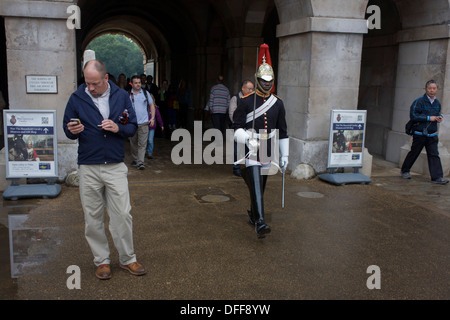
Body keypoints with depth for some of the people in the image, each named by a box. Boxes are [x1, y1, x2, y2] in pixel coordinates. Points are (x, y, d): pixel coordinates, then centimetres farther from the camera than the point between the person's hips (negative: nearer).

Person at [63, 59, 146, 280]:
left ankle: (127, 259, 19)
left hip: (115, 166, 0)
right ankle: (101, 261, 23)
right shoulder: (76, 98, 1)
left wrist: (118, 128, -14)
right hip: (88, 168, 0)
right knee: (93, 218, 8)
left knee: (122, 215, 2)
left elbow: (133, 127, 7)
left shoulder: (121, 96, 3)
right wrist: (72, 131, -16)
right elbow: (67, 129, 7)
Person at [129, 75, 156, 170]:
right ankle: (135, 159, 25)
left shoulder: (145, 93, 7)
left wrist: (152, 117, 4)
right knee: (133, 143, 10)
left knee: (142, 144, -7)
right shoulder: (128, 94, 5)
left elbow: (152, 105, 13)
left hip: (143, 123, -1)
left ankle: (141, 162, -9)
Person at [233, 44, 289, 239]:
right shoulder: (246, 102, -5)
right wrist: (248, 140, -26)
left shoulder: (278, 103, 6)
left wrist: (284, 155, 8)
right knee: (256, 186, -14)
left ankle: (252, 213, 38)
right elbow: (237, 127, -7)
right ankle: (260, 223, -17)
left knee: (260, 186, 16)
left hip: (267, 150, 4)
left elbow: (282, 131, 10)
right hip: (250, 150, -4)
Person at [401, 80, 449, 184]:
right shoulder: (419, 101, -10)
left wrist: (439, 117, 3)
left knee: (434, 155, -2)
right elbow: (413, 116, -17)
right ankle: (405, 171, 27)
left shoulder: (437, 103, 10)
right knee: (414, 153, 7)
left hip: (432, 134, 5)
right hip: (420, 133, -5)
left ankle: (437, 177, -3)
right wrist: (429, 118, -18)